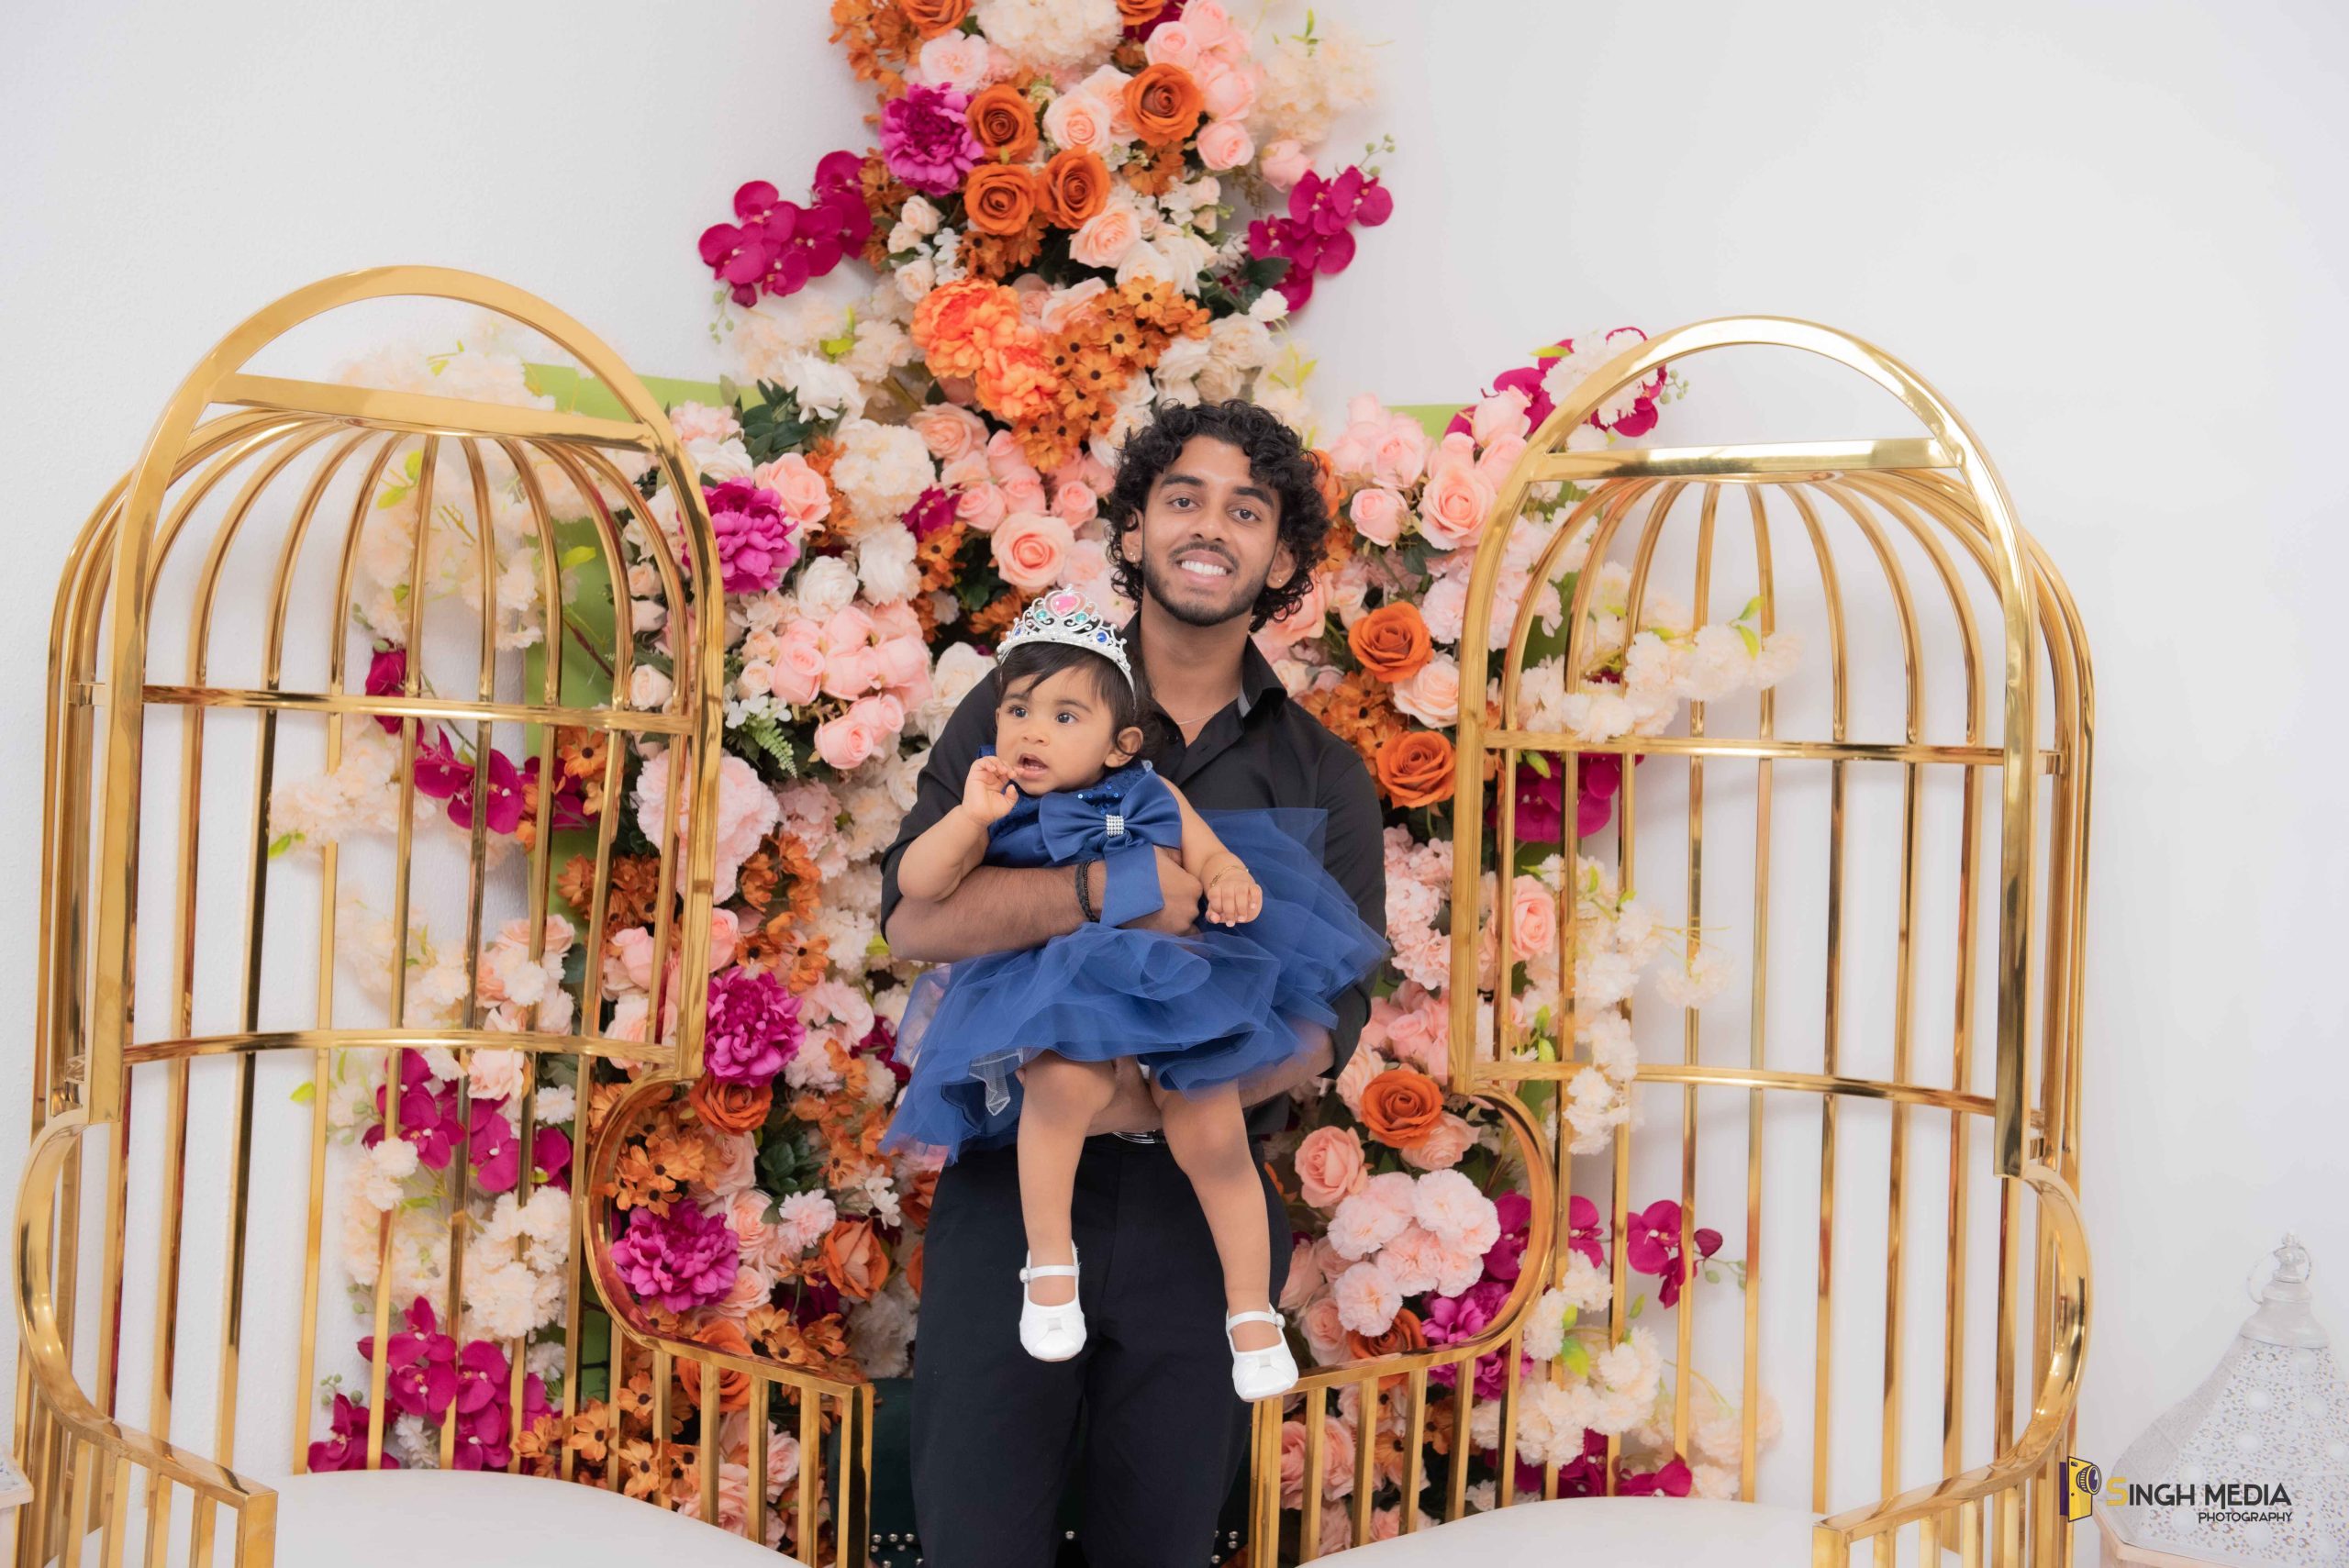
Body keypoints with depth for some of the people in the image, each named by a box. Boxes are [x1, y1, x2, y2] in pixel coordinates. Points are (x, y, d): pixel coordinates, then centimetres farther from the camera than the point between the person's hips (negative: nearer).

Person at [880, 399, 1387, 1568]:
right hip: (1010, 1182, -1)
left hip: (1203, 1206, 2)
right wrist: (1105, 886, -26)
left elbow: (1332, 1011, 0)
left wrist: (1166, 1097, -17)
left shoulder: (1323, 779, 7)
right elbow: (913, 916, -10)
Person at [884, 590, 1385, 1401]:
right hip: (1056, 989, -2)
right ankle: (1049, 1260, -15)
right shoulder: (999, 807, 3)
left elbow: (1212, 854, 13)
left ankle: (1251, 1311, 14)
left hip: (1171, 983, 2)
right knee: (1065, 1077, -36)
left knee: (1213, 1136, -9)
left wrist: (1230, 880, -11)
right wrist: (969, 819, -19)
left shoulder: (1151, 799, 9)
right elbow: (916, 885, -4)